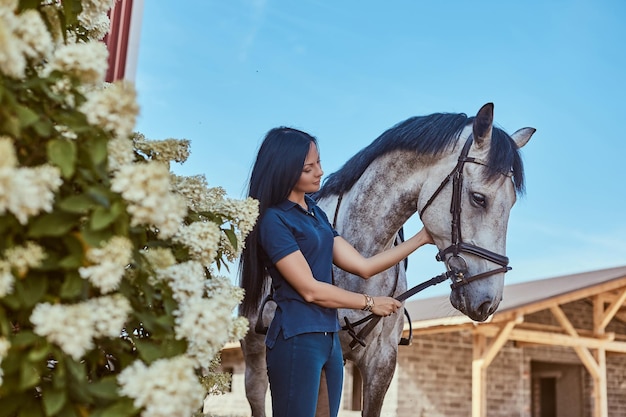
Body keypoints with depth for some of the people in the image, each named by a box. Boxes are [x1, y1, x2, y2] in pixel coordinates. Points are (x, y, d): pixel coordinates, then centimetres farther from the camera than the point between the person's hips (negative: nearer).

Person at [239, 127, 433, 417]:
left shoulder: (316, 214, 13)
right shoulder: (274, 220, -13)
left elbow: (363, 266, 10)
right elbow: (309, 290, -15)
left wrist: (421, 238, 8)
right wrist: (370, 303, -5)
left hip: (329, 337, 8)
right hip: (296, 339, -8)